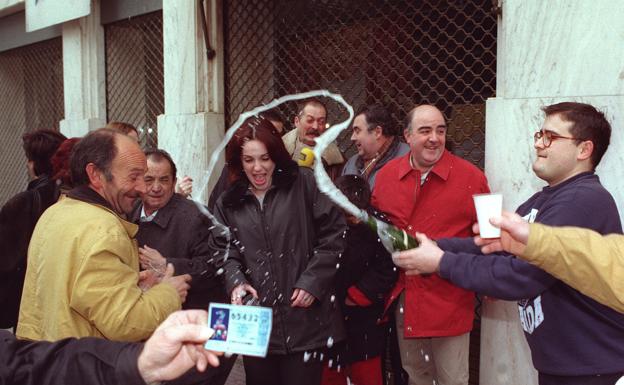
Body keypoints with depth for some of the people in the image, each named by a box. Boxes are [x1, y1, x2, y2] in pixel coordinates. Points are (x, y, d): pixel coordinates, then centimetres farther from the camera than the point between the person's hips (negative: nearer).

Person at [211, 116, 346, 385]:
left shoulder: (304, 184, -1)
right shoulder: (228, 202, 11)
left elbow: (333, 234, -3)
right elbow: (225, 251, 10)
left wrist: (313, 281, -9)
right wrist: (235, 281, -10)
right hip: (256, 322, 3)